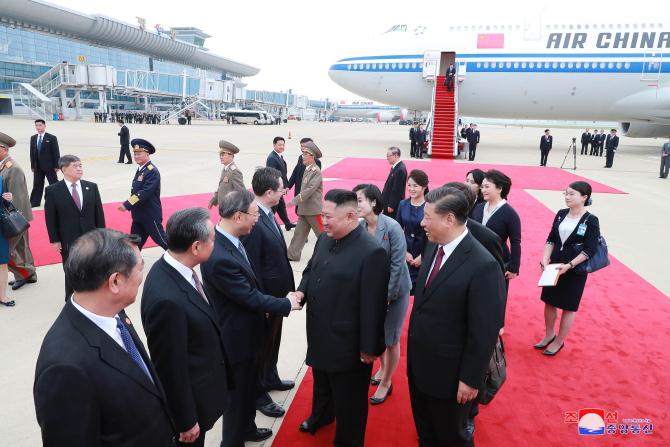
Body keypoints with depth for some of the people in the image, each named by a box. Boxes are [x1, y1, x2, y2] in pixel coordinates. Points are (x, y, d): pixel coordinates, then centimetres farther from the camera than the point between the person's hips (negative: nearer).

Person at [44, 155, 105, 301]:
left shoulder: (91, 187, 2)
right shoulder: (52, 190, -6)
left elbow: (99, 213, 4)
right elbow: (50, 218, -4)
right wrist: (55, 240, -6)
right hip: (68, 240, -2)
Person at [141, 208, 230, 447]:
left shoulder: (172, 267, -9)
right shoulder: (167, 299, -37)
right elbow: (170, 368, -27)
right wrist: (186, 421, -14)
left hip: (199, 384, 8)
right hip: (188, 397, -8)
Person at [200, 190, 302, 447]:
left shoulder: (229, 239, -5)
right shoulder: (219, 257, -34)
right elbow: (250, 297, -25)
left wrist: (263, 305, 2)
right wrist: (287, 304, -12)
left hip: (244, 330, 9)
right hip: (237, 336, -9)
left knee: (248, 386, 28)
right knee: (238, 392, 13)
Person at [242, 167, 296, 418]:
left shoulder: (268, 215, 1)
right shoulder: (253, 222, -28)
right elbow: (252, 269, -25)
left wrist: (287, 289, 11)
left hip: (277, 294, 9)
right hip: (265, 298, -9)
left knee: (273, 342, 26)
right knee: (262, 346, 11)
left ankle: (270, 378, 47)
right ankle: (259, 394, 30)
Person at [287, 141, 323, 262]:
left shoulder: (316, 171, -17)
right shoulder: (308, 169, 10)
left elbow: (309, 190, -23)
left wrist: (295, 201, -21)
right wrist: (299, 204, 16)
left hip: (314, 209, -8)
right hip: (304, 209, 8)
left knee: (322, 234, 3)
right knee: (299, 232, 10)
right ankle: (292, 255, 15)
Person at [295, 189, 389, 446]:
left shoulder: (371, 253, -26)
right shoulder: (325, 239, -1)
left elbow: (373, 306, -22)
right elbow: (310, 269, 15)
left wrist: (370, 347, -17)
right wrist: (301, 291, -5)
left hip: (348, 343, -8)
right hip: (320, 335, 8)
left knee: (348, 398, 14)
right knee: (321, 382, 32)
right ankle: (320, 417, 60)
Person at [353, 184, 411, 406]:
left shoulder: (392, 227, -23)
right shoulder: (359, 227, -11)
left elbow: (397, 264, -19)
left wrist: (387, 295, -17)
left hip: (393, 291, -4)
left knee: (390, 339, 10)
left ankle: (386, 382, 31)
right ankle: (382, 367, 49)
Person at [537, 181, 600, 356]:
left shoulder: (591, 221, -14)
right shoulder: (561, 214, 1)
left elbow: (589, 251, -16)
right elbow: (551, 239, 3)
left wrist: (569, 265, -24)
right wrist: (545, 259, -10)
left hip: (575, 270, -5)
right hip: (554, 266, 5)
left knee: (568, 307, 9)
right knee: (549, 302, 15)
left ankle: (559, 341, 26)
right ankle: (549, 335, 35)